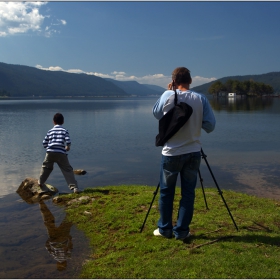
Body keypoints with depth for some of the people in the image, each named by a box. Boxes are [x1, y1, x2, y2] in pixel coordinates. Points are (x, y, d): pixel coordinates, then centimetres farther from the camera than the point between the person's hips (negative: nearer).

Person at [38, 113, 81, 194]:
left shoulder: (50, 131, 14)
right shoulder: (64, 131, 7)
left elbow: (44, 143, 12)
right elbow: (68, 141, -7)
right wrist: (67, 147, 13)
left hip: (50, 152, 2)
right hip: (61, 153, -2)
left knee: (46, 167, 27)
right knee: (67, 170, -2)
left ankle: (41, 182, 41)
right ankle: (74, 187, -11)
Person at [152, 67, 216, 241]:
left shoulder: (168, 96, -6)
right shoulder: (201, 99, -3)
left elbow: (156, 113, 12)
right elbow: (210, 126, -4)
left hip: (171, 153, -1)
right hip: (193, 152, 1)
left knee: (166, 192, 13)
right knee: (188, 193, 10)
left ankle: (165, 229, 21)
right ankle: (182, 231, 15)